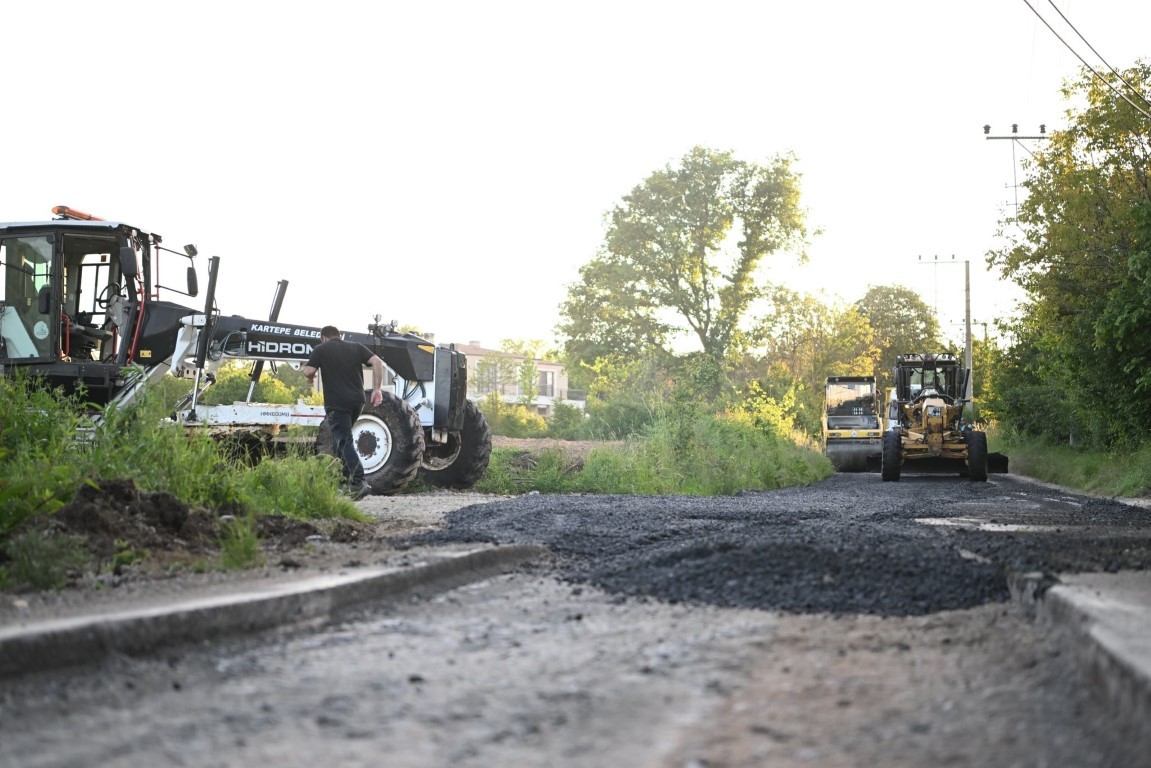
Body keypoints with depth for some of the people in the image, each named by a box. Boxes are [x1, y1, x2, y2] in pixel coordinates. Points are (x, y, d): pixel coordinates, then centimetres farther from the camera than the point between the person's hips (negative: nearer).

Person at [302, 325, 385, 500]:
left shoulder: (321, 349, 5)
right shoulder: (356, 347, 15)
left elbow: (308, 371, -6)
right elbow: (377, 362, 1)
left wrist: (310, 379, 17)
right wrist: (377, 389, 1)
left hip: (336, 403, -5)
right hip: (357, 400, 5)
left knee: (345, 442, -9)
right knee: (341, 436, 25)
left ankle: (358, 482, -23)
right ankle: (345, 473, 24)